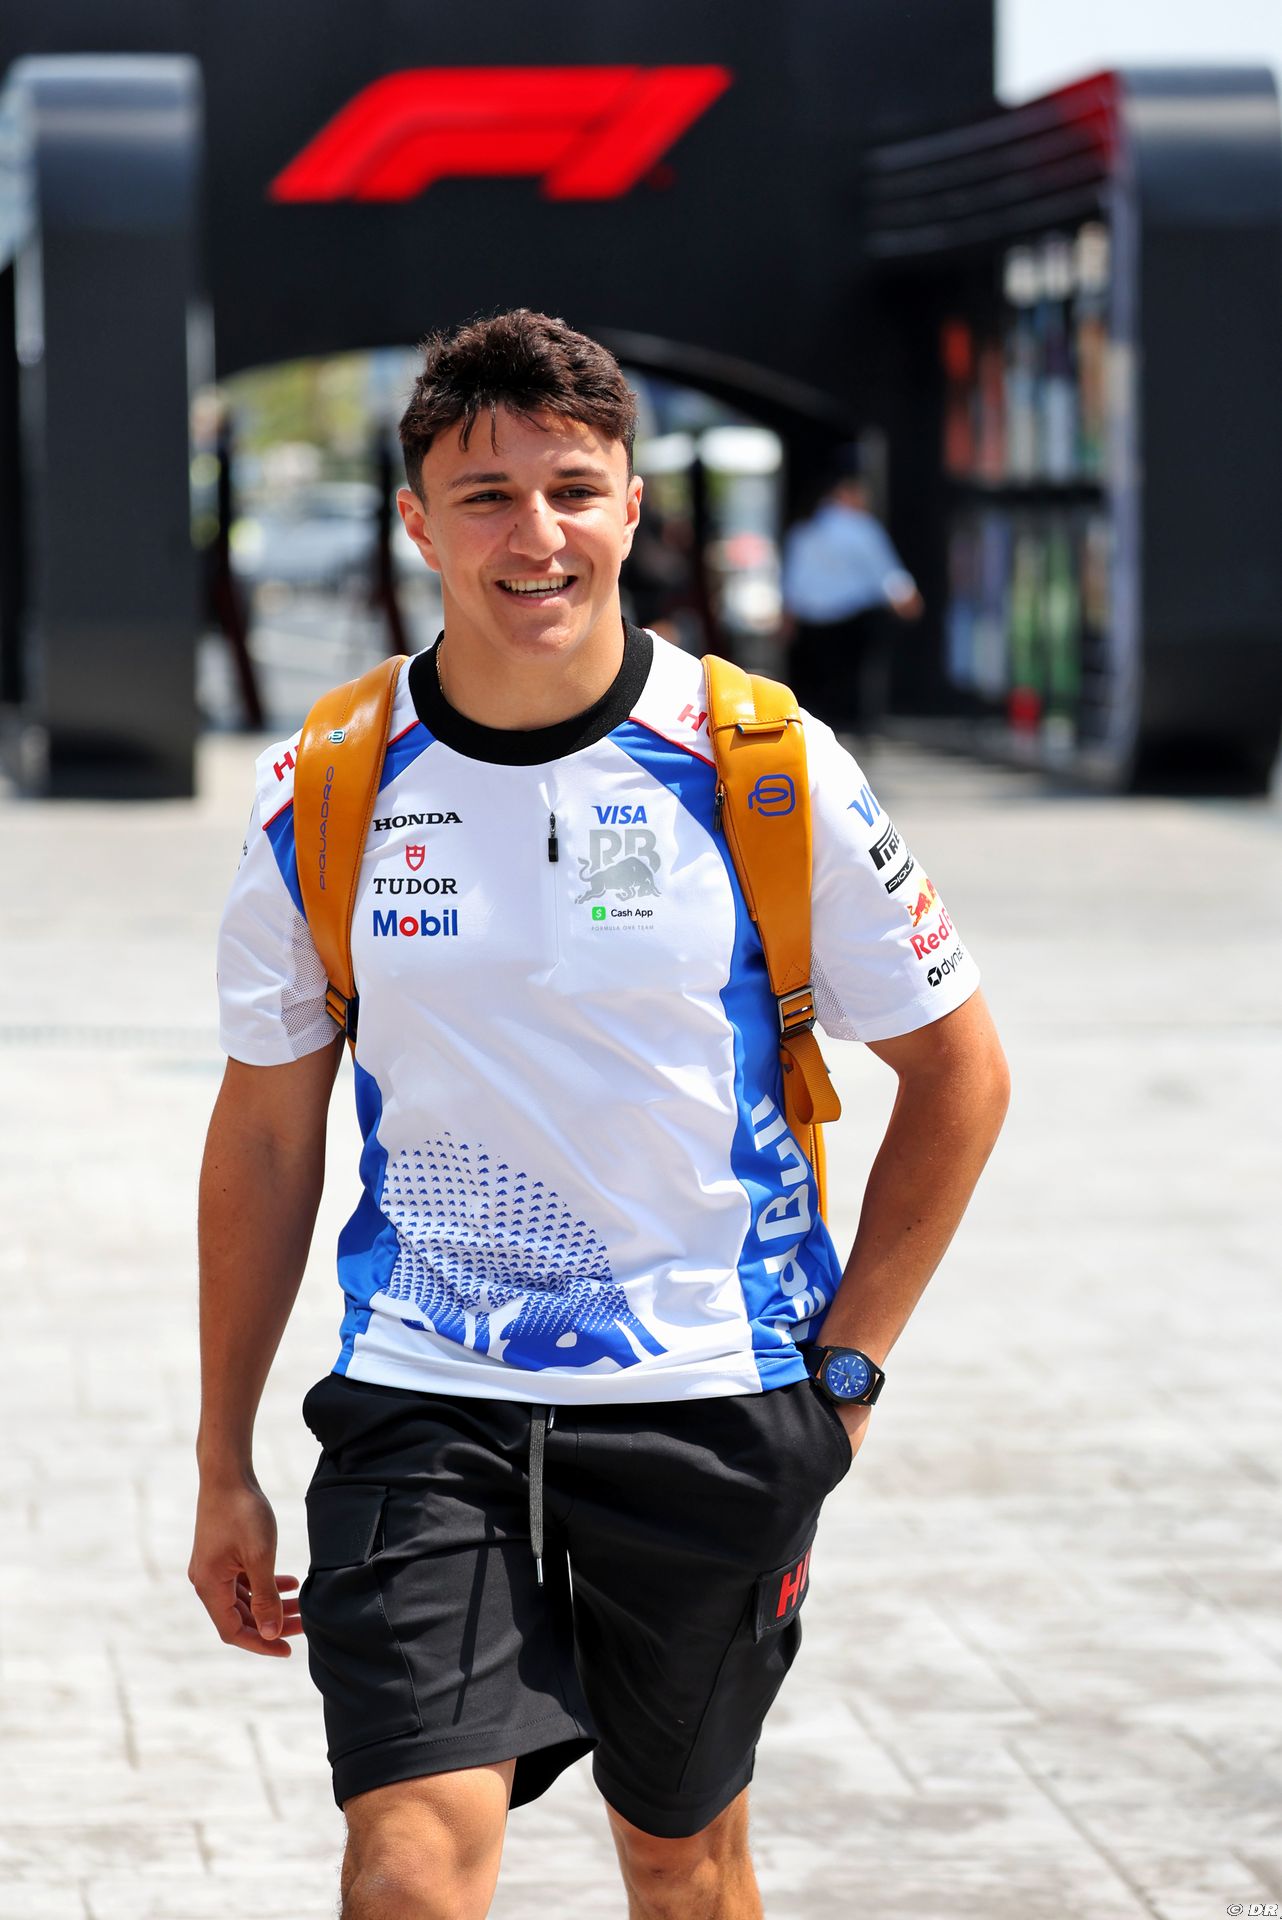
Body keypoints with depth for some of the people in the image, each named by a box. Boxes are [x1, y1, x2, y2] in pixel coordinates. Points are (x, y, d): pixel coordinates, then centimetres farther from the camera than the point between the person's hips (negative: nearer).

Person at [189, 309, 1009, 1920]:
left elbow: (955, 1069, 5)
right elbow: (267, 1131, 9)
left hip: (711, 1404, 0)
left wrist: (844, 1366, 1)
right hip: (422, 1403, 0)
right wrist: (226, 1466, 11)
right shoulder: (322, 794, -1)